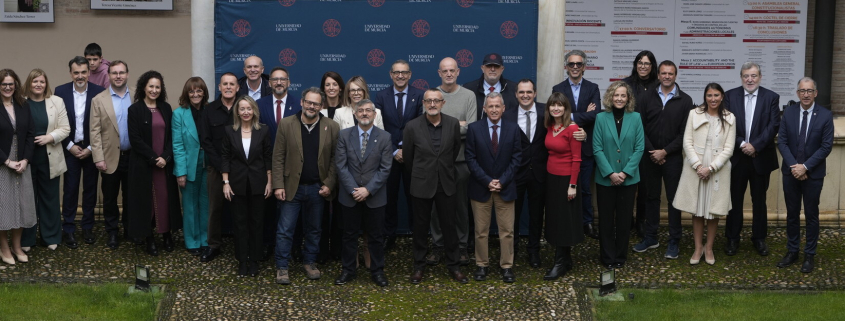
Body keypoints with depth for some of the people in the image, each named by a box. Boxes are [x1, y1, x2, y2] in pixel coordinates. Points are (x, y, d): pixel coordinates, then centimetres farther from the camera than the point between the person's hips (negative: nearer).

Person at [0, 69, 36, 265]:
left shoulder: (23, 107, 6)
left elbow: (30, 135, 5)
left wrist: (25, 160, -7)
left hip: (22, 164, 4)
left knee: (21, 204, 7)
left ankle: (17, 246, 18)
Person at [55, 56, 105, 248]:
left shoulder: (99, 92, -6)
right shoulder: (60, 91, -3)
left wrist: (90, 148, -8)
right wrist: (70, 146, -7)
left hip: (91, 149, 0)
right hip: (70, 148, 0)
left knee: (90, 189, 8)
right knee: (70, 189, 3)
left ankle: (88, 228, 20)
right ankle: (69, 230, 11)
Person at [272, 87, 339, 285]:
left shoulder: (332, 127, -3)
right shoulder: (286, 125, -4)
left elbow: (335, 159, -1)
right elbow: (278, 157, -4)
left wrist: (329, 184, -8)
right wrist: (278, 185, -9)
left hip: (318, 188, 1)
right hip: (292, 187, -1)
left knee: (313, 230, 14)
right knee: (285, 230, 1)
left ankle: (309, 262, 28)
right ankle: (281, 267, 11)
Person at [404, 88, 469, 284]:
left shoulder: (453, 124, -5)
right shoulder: (412, 127, -10)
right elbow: (407, 157, 2)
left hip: (446, 184, 1)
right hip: (422, 185, -1)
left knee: (449, 226, 8)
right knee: (421, 227, 10)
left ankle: (453, 266, 20)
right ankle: (419, 266, 23)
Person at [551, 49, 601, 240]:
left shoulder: (593, 88, 2)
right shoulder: (558, 89, 1)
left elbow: (595, 115, -13)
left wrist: (571, 117, -17)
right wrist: (584, 115, -16)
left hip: (586, 146, 0)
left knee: (585, 188, 9)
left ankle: (587, 223, 19)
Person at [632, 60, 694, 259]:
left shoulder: (685, 101, -1)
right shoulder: (647, 99, 5)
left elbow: (685, 132, -5)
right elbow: (640, 128, 2)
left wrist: (665, 151, -11)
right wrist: (651, 151, -8)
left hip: (673, 158, -2)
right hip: (650, 157, 2)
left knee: (674, 199, 2)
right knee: (652, 197, 10)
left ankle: (674, 241, 9)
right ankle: (650, 237, 19)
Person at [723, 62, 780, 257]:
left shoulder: (771, 97, 0)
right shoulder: (730, 96, 1)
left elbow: (774, 125, -8)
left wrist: (755, 145, -17)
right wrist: (742, 144, -15)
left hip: (760, 158, 0)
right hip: (737, 157, 0)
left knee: (759, 200, 10)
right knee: (735, 199, 8)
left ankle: (759, 238, 21)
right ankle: (732, 238, 17)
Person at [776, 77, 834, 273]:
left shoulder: (825, 115, -8)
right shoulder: (789, 112, -1)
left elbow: (826, 146, -10)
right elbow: (782, 141, -2)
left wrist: (805, 167, -15)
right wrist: (793, 166, -13)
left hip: (813, 174, -2)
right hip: (791, 172, 2)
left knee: (811, 215, 7)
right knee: (792, 213, 11)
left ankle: (809, 255, 16)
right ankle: (792, 251, 22)